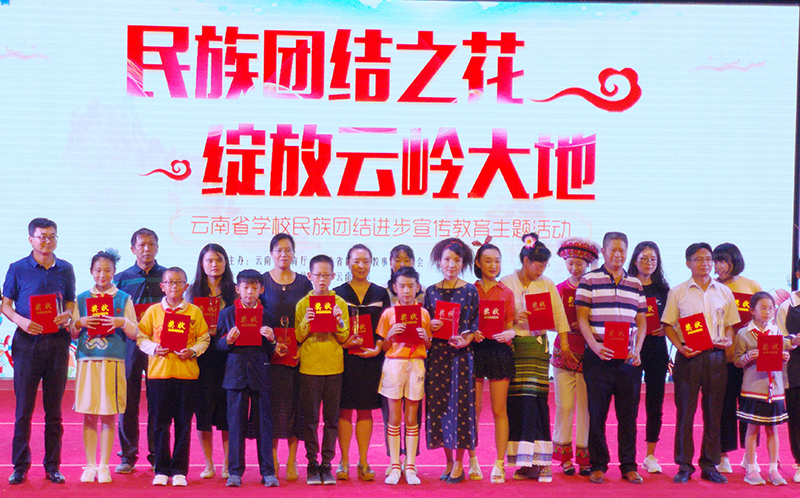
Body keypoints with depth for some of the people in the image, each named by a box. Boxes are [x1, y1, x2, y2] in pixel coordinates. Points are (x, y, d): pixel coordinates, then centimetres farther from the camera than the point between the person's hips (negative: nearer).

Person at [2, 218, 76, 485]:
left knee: (54, 409, 6)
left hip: (57, 341, 2)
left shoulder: (65, 269, 10)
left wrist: (67, 317, -8)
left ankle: (52, 466, 13)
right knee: (23, 408, 0)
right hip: (27, 342, -2)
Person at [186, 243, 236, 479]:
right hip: (202, 356, 1)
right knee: (203, 408, -1)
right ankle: (208, 464, 9)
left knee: (227, 408, -3)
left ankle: (227, 464, 5)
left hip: (227, 354, -1)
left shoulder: (234, 291, 9)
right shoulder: (193, 291, 11)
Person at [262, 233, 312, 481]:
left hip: (298, 355, 1)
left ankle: (291, 460, 7)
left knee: (294, 403, 0)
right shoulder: (262, 281, 5)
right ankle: (272, 460, 7)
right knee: (272, 404, -2)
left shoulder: (303, 283, 8)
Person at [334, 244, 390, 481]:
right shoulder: (338, 293, 6)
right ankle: (344, 462, 8)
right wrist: (343, 342, -14)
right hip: (345, 357, -1)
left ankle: (363, 462, 10)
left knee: (365, 410, 4)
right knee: (345, 410, -1)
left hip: (372, 359, 1)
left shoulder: (381, 294, 10)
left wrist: (378, 348, -8)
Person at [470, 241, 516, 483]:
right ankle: (472, 461, 12)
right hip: (475, 350, -1)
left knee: (499, 410, 0)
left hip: (499, 350, 1)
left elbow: (511, 327, 9)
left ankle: (499, 464, 4)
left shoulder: (506, 293, 10)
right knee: (473, 410, 1)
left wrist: (508, 333, -13)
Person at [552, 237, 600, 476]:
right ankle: (564, 456, 9)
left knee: (585, 405, 1)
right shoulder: (559, 289, 8)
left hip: (587, 353, 0)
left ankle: (584, 457, 9)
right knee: (564, 404, 0)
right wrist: (565, 336, -10)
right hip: (563, 352, 0)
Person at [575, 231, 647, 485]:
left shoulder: (635, 284, 14)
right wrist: (594, 345, -15)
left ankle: (629, 466, 12)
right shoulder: (589, 281, 4)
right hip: (598, 358, -3)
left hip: (629, 360, 3)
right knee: (597, 413, 0)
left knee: (628, 414, 4)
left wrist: (637, 350, -2)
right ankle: (598, 466, 10)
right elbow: (582, 318, -2)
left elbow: (641, 321, 13)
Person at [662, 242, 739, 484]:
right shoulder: (678, 292, 5)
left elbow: (730, 324, 15)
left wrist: (728, 340, -6)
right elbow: (668, 325, 4)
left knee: (713, 411, 4)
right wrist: (680, 347, -11)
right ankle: (684, 465, 6)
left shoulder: (724, 292, 12)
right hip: (688, 355, -2)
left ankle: (710, 465, 13)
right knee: (685, 410, -1)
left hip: (716, 356, 2)